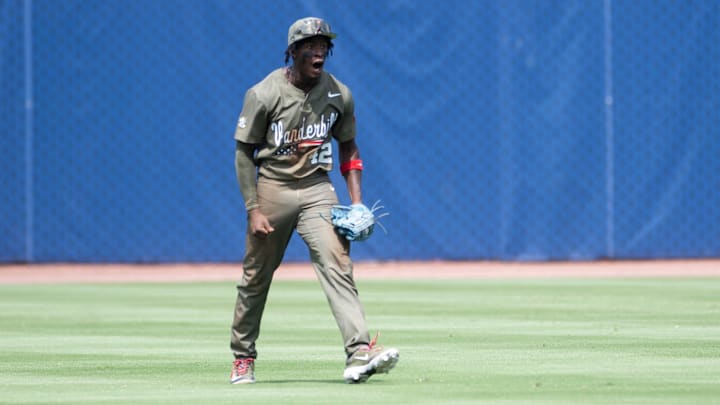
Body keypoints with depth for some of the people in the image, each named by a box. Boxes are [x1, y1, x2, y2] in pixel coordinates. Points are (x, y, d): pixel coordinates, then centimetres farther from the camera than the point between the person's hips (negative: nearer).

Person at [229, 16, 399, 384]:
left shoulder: (339, 94, 0)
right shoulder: (264, 95, -11)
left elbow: (348, 147, 12)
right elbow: (244, 152, -6)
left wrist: (357, 202, 1)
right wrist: (253, 210, -12)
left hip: (317, 189, 2)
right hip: (272, 187, -2)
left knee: (337, 264, -17)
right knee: (256, 277, 8)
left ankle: (359, 353, -28)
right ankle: (243, 356, 27)